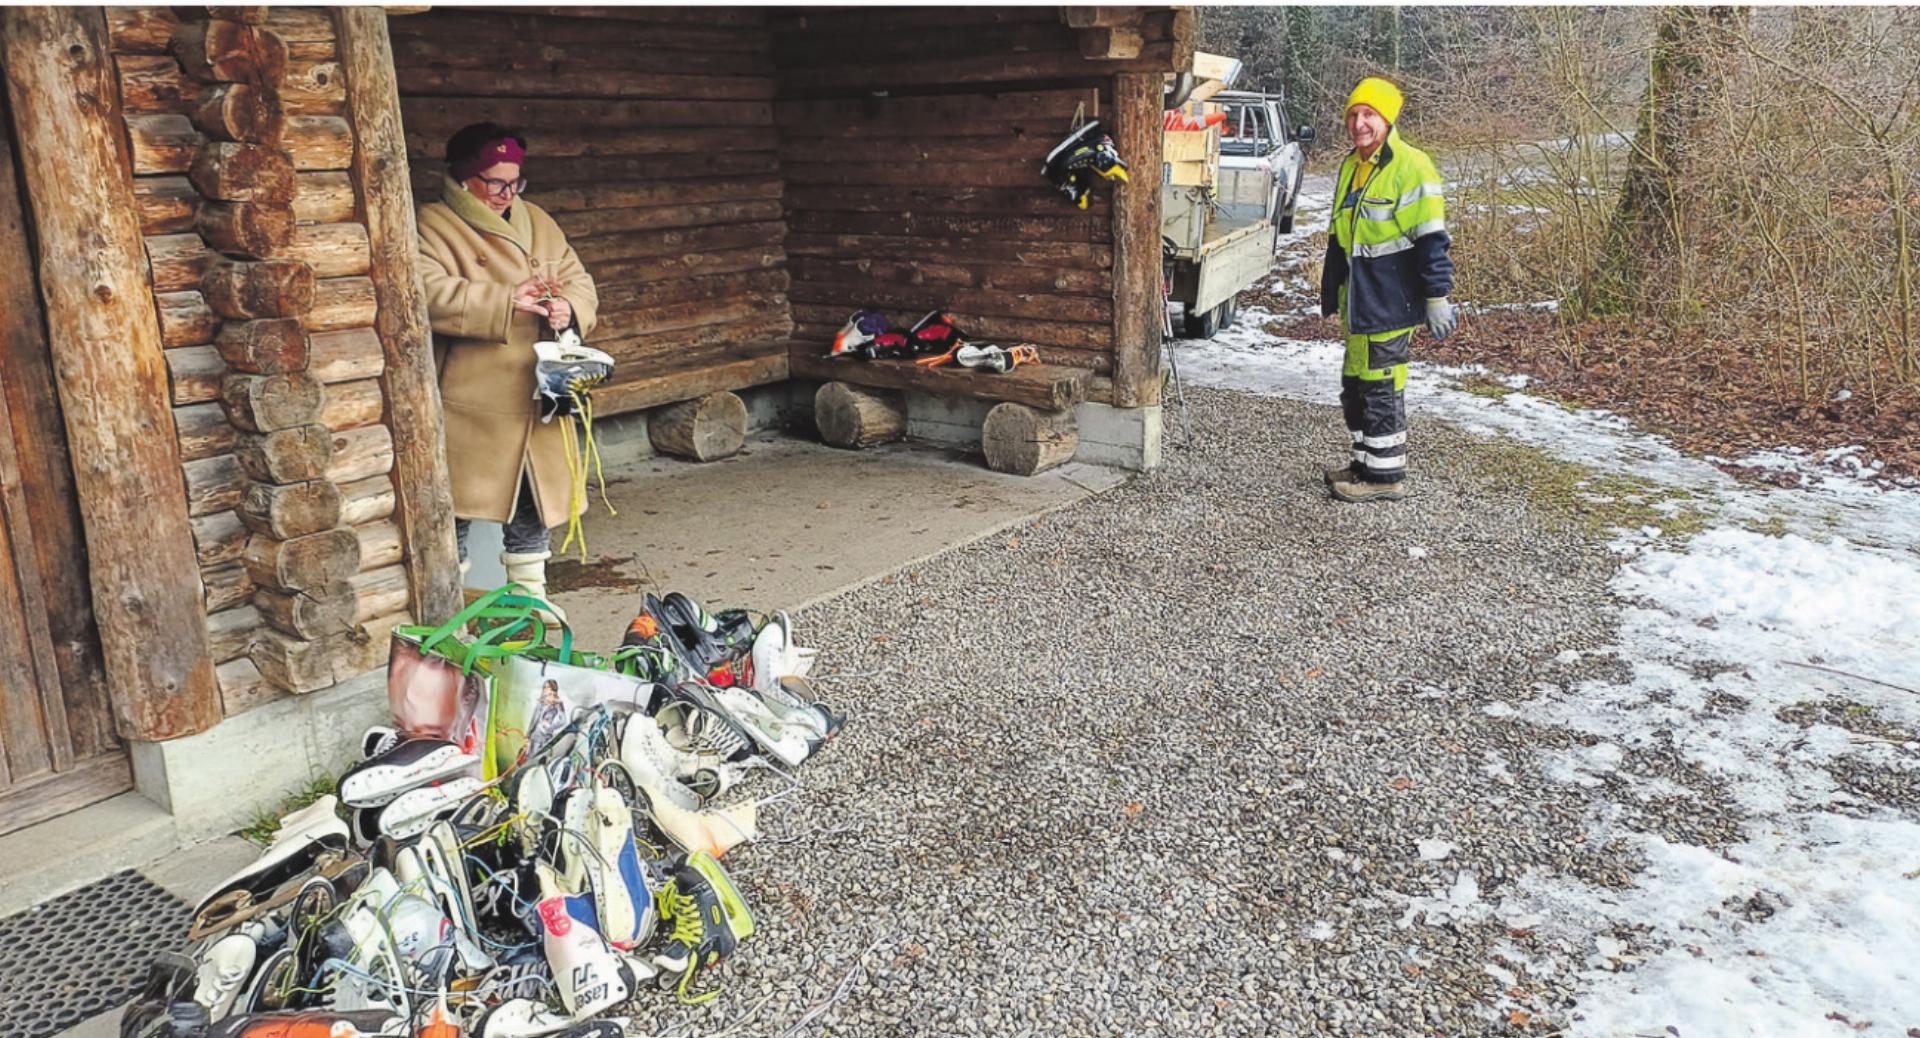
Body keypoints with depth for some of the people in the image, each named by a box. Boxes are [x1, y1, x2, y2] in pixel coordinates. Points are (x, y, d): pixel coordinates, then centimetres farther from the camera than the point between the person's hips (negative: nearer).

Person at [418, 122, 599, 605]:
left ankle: (530, 595, 31)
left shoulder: (536, 222, 13)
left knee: (535, 496, 15)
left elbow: (578, 279, 12)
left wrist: (568, 307, -11)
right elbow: (430, 294, -22)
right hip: (469, 403, -6)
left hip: (534, 398, 6)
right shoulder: (433, 226, -6)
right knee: (458, 501, 1)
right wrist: (507, 301, -25)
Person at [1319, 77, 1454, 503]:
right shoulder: (1350, 167, 14)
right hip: (1358, 302, 9)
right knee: (1355, 384, 15)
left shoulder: (1411, 168, -12)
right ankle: (1365, 462, 29)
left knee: (1381, 387, -5)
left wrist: (1437, 296, -16)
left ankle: (1386, 473, 5)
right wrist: (1330, 290, 25)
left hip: (1391, 303, -9)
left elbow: (1432, 239, -14)